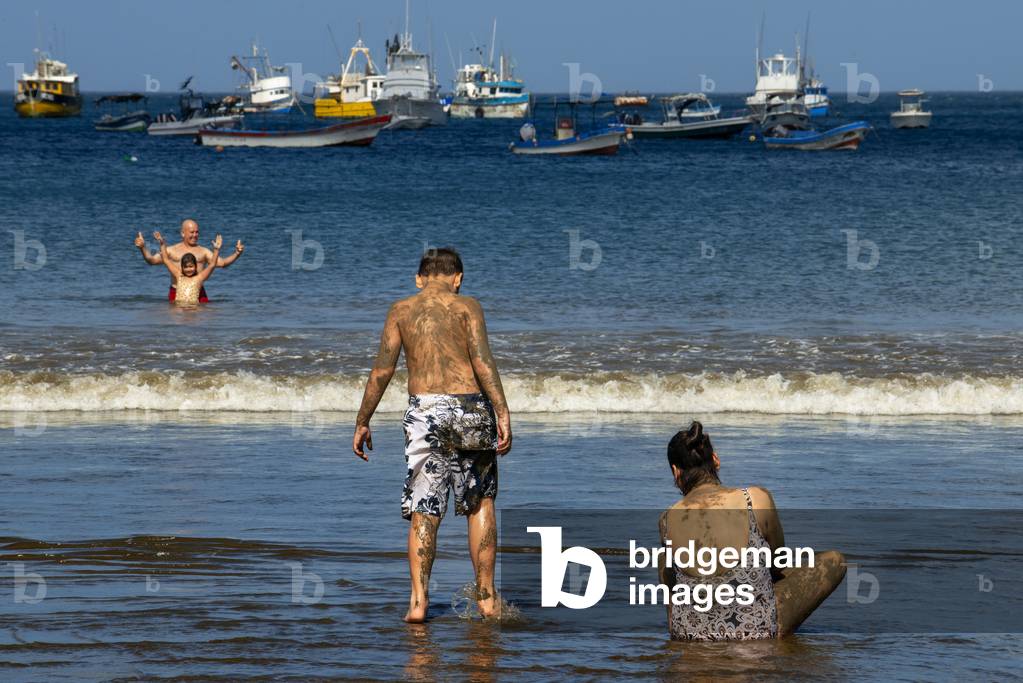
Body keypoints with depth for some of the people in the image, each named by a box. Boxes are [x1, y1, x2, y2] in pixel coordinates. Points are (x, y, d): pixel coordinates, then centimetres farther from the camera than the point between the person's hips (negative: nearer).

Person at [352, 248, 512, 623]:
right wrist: (502, 413, -13)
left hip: (425, 410, 1)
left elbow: (382, 370, 5)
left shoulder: (401, 310, 10)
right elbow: (483, 362, -9)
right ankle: (486, 598, 14)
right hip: (471, 408, -1)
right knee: (481, 504, 15)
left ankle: (418, 600, -12)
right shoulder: (467, 306, 4)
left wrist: (362, 422, 11)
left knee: (423, 513, 2)